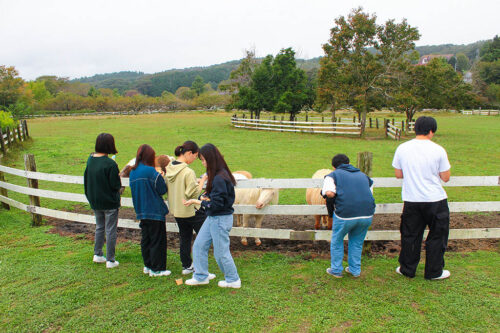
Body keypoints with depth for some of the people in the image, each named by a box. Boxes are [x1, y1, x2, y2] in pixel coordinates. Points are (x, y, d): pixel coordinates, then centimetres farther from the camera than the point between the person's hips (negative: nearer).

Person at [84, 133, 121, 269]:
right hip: (110, 202, -6)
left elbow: (86, 180, 8)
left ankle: (97, 254, 29)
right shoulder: (110, 164, -22)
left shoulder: (90, 160, -1)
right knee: (110, 230, 4)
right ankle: (110, 260, 11)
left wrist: (90, 197, 18)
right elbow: (116, 185, -18)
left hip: (95, 202, 6)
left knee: (99, 227, 23)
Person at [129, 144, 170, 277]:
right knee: (158, 240, 3)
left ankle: (148, 266, 28)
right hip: (155, 212, -7)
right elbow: (162, 190, -13)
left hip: (141, 212, 7)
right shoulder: (152, 172, -17)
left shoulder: (132, 172, 5)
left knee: (145, 240, 17)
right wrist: (160, 176, 4)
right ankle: (156, 269, 9)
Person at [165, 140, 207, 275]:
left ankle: (187, 266, 27)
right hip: (191, 210, -8)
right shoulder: (188, 172, -24)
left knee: (184, 238, 18)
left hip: (176, 211, 8)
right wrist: (202, 180, -13)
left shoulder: (168, 169, 1)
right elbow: (194, 193, -22)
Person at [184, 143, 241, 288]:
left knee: (221, 252, 5)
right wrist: (207, 197, -3)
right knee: (199, 245, 14)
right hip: (212, 218, 10)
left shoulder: (219, 178, -24)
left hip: (221, 219, -10)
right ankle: (201, 276, 27)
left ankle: (233, 280, 24)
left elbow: (217, 204, -23)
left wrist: (197, 202, -14)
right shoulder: (215, 175, 6)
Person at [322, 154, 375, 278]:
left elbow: (329, 193, -8)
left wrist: (331, 200, 12)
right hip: (367, 214, 4)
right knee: (357, 241, 25)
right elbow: (370, 192, 24)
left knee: (337, 241, 19)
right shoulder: (362, 175, 25)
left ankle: (336, 270, 27)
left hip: (345, 214, -4)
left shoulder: (333, 175, 10)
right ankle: (355, 270, 32)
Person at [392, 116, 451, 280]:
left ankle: (407, 269, 25)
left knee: (410, 235, 14)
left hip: (411, 200, 2)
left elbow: (398, 174, 5)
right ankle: (434, 271, 24)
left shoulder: (402, 148, -4)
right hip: (435, 199, -2)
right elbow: (445, 178, -3)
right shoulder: (438, 150, -10)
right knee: (436, 236, 14)